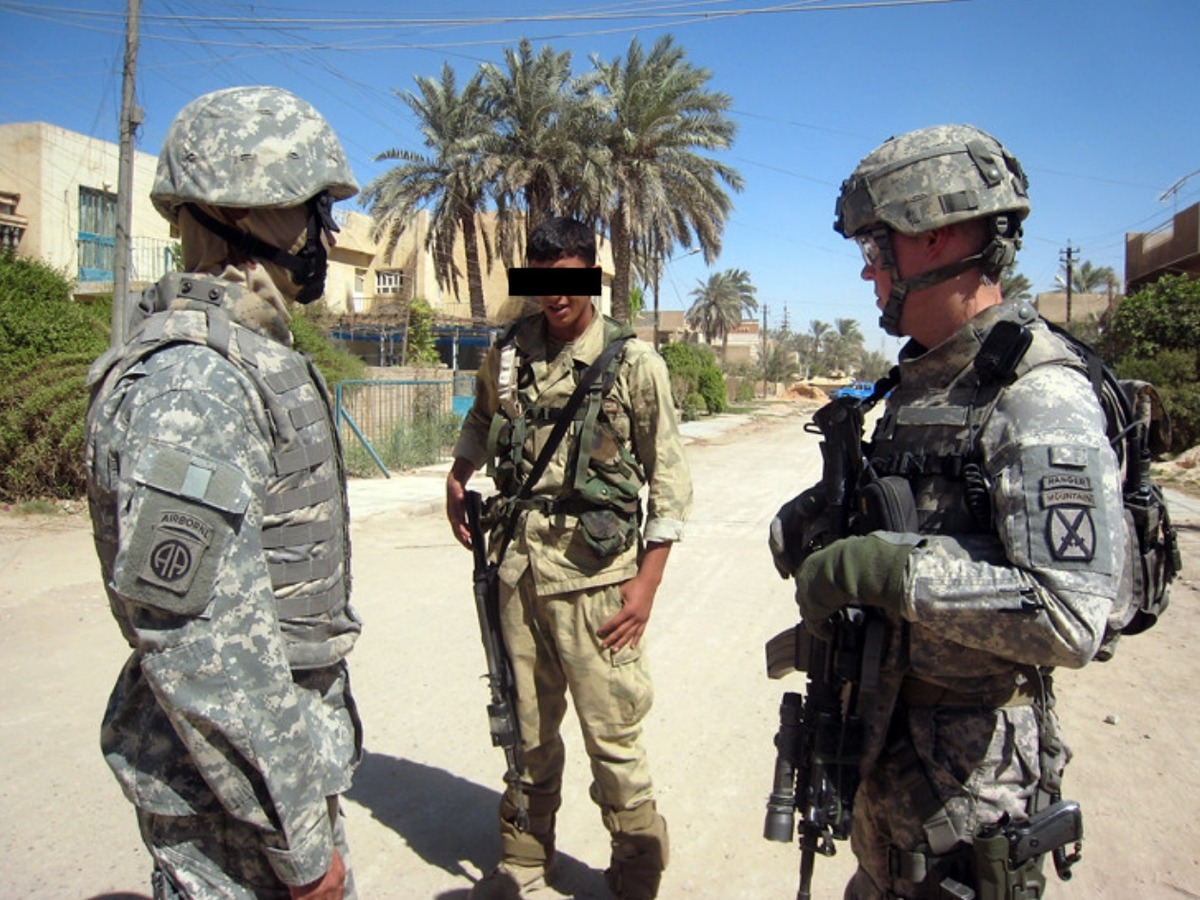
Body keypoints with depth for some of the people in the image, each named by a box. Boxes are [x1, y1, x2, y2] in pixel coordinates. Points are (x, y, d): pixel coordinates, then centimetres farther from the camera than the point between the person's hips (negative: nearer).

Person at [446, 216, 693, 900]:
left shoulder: (634, 362, -6)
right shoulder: (508, 353, 6)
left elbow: (670, 478, -5)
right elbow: (482, 420, 27)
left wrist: (648, 580, -10)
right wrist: (458, 477, 8)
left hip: (594, 569, -4)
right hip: (517, 562, 5)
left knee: (612, 732, 1)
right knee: (526, 723, 16)